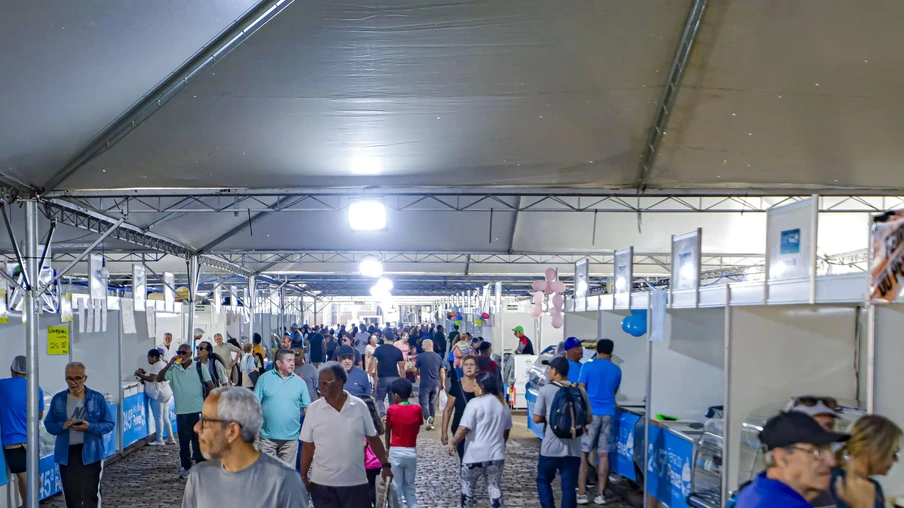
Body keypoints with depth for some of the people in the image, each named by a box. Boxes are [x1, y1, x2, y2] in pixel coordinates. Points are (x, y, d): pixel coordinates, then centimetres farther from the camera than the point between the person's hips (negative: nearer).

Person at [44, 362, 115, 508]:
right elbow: (48, 424, 8)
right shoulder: (58, 399, 3)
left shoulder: (97, 398, -3)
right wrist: (62, 425, -14)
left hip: (90, 452, -2)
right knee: (71, 492, 9)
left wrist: (90, 427, -18)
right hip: (67, 453, 2)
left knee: (91, 492, 0)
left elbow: (110, 424, -1)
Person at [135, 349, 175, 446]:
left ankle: (159, 440, -4)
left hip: (158, 394, -10)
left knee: (158, 417, -6)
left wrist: (140, 375, -11)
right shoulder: (161, 364, 19)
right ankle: (171, 439, 14)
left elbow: (151, 379, -22)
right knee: (165, 417, 12)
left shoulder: (156, 365, -13)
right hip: (164, 393, 10)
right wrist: (145, 372, 13)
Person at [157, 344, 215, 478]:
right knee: (184, 441, 7)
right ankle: (186, 467, 20)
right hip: (182, 412, 2)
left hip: (199, 410, -2)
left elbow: (210, 385, 0)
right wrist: (169, 364, -16)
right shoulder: (173, 369, 2)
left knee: (199, 440, 5)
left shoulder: (200, 367, -2)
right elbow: (159, 379, -7)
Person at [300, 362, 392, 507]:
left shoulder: (359, 406, -3)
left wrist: (385, 465, 6)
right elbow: (308, 446, 4)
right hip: (322, 484, 0)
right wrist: (303, 477, 4)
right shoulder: (313, 409, -2)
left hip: (356, 483, 0)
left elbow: (373, 438, 7)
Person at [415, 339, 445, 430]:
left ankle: (428, 417, -25)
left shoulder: (420, 356, -6)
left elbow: (415, 370, 6)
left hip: (424, 384, -4)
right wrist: (443, 383, 17)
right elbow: (442, 371, 7)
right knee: (433, 403, 14)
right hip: (436, 384, 4)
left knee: (424, 403, 1)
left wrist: (416, 376, 27)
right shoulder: (438, 357, 4)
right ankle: (431, 422, 17)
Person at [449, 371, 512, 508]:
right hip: (496, 455, 5)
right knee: (495, 488, 10)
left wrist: (453, 443, -6)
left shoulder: (475, 403, -14)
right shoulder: (503, 405, 8)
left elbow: (464, 429, -19)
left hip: (475, 455, -5)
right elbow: (506, 430, 19)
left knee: (467, 487, 13)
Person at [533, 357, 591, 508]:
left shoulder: (545, 390, -7)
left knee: (543, 480, 18)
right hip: (573, 449, 3)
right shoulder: (580, 391, 3)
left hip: (551, 448, -2)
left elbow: (537, 419, -4)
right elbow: (588, 419, 8)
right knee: (569, 486, 7)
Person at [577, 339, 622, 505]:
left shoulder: (588, 367, -4)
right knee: (603, 455, 5)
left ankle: (581, 493, 0)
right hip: (608, 414, 3)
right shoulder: (616, 370, 8)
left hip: (590, 414, -3)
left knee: (583, 454, 3)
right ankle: (600, 494, 6)